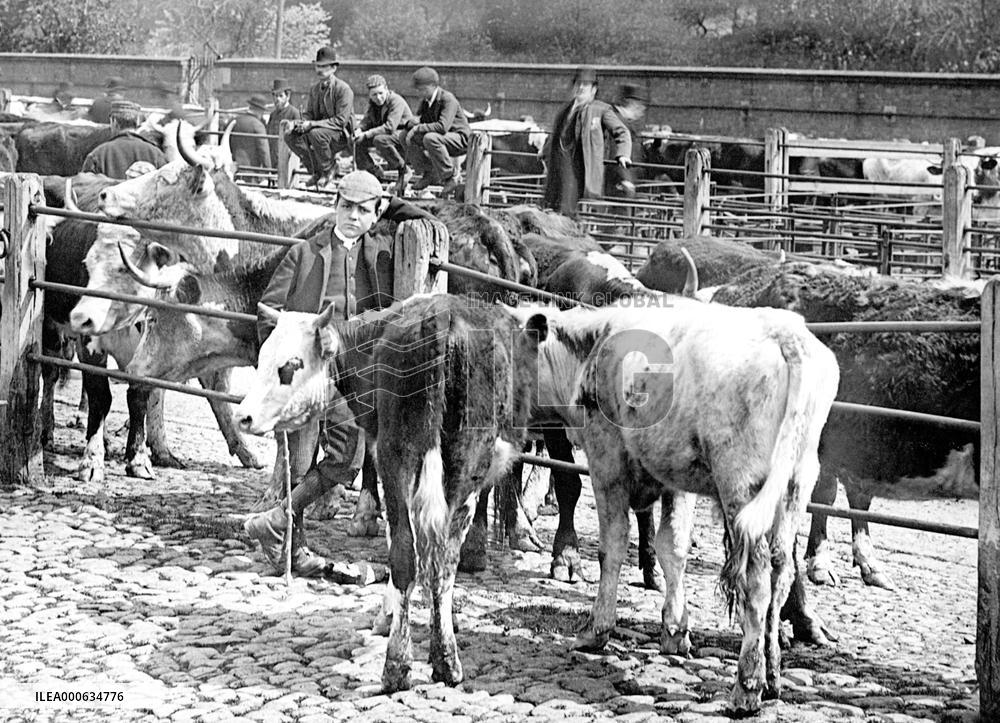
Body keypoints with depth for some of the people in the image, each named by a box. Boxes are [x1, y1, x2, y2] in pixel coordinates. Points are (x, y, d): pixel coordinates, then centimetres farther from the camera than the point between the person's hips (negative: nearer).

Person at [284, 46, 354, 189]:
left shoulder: (343, 89, -13)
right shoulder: (314, 89, 9)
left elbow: (340, 120, -20)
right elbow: (308, 113, 12)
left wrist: (313, 124, -28)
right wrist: (300, 123, -14)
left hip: (341, 134, -7)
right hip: (320, 129, 7)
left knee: (316, 133, -37)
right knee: (290, 136, -15)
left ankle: (328, 170, -12)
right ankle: (316, 171, -6)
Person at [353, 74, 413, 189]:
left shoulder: (396, 101, -21)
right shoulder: (373, 103, 5)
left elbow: (390, 127, -31)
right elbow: (367, 122, 7)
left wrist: (366, 134, -31)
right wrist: (358, 131, -18)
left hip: (403, 134, -8)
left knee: (380, 140, -36)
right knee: (358, 142, -7)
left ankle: (403, 169, -18)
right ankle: (374, 173, 3)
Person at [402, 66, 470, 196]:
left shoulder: (448, 99, -21)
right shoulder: (425, 101, 6)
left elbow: (442, 126, -33)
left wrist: (418, 128, -29)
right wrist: (413, 122, -14)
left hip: (460, 139, -8)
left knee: (430, 138, -37)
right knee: (407, 137, -6)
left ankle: (451, 175, -20)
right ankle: (429, 174, 4)